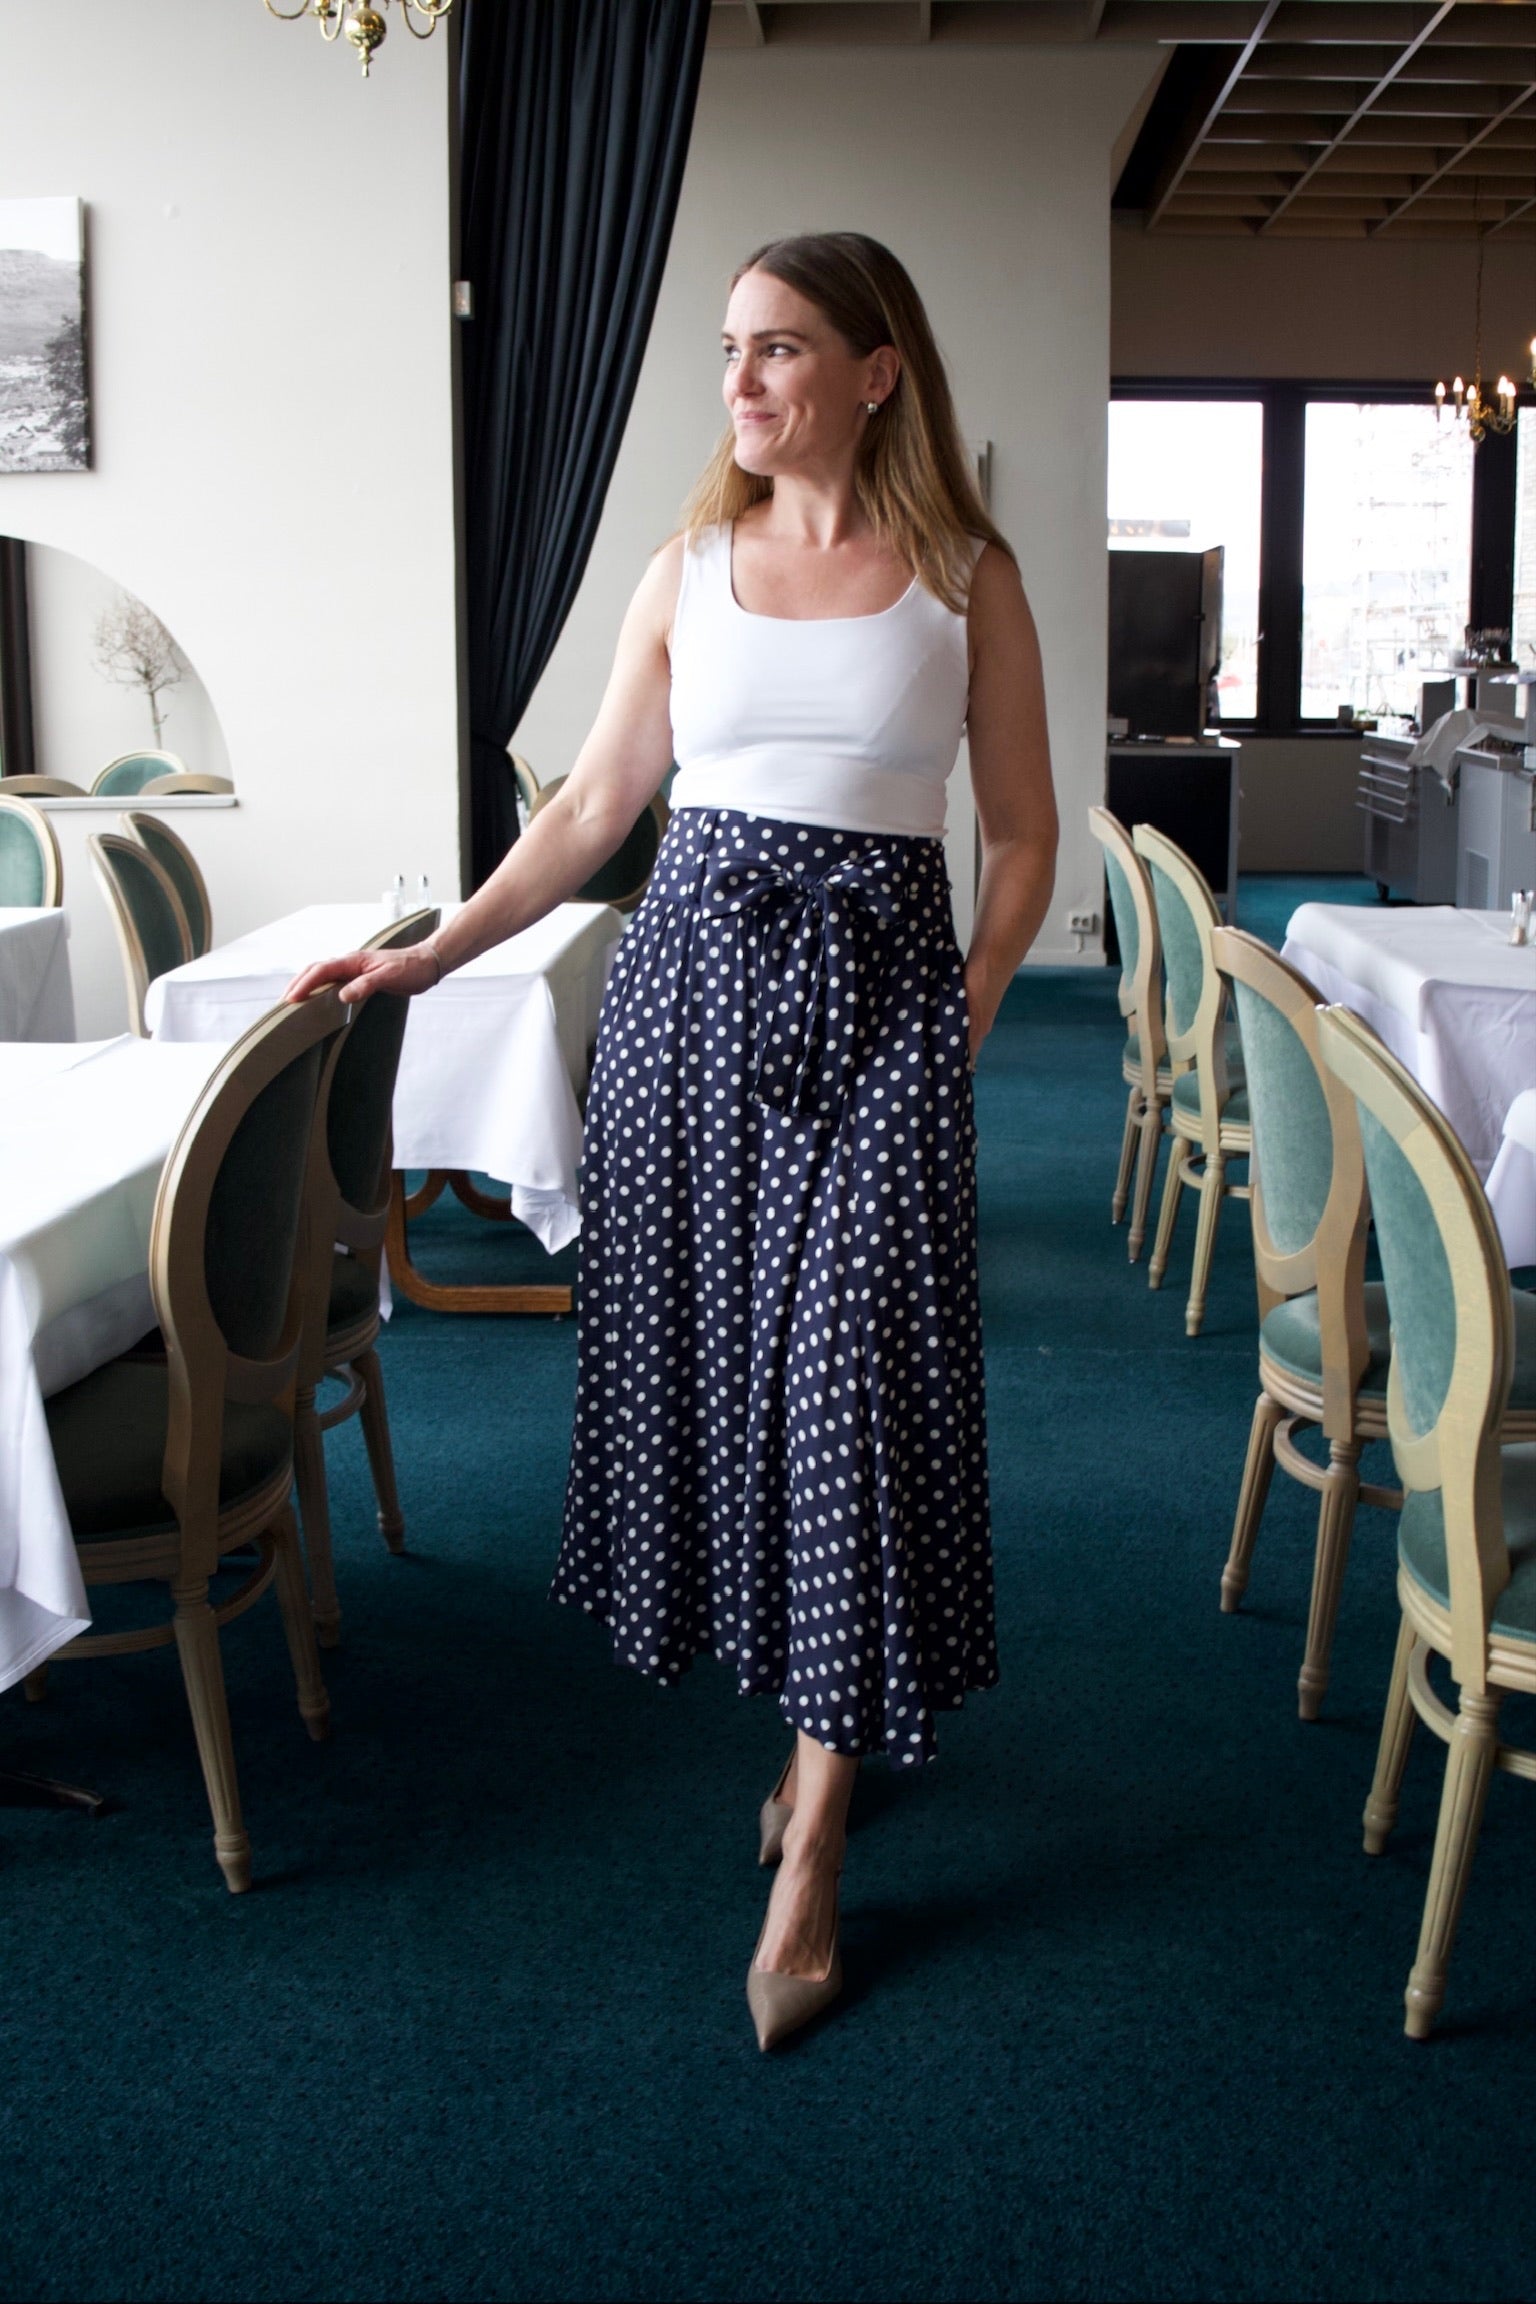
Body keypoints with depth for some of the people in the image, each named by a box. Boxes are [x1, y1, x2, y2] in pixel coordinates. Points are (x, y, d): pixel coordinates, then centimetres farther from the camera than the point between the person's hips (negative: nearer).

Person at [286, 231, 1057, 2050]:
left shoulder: (965, 578, 3)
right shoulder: (688, 570, 10)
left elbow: (1022, 836, 6)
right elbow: (591, 809, 12)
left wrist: (964, 1021, -5)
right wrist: (429, 957, 7)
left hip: (876, 996, -3)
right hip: (690, 976, 3)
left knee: (853, 1383, -6)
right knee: (707, 1345, 4)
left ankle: (809, 1859, 3)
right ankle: (804, 1717, 27)